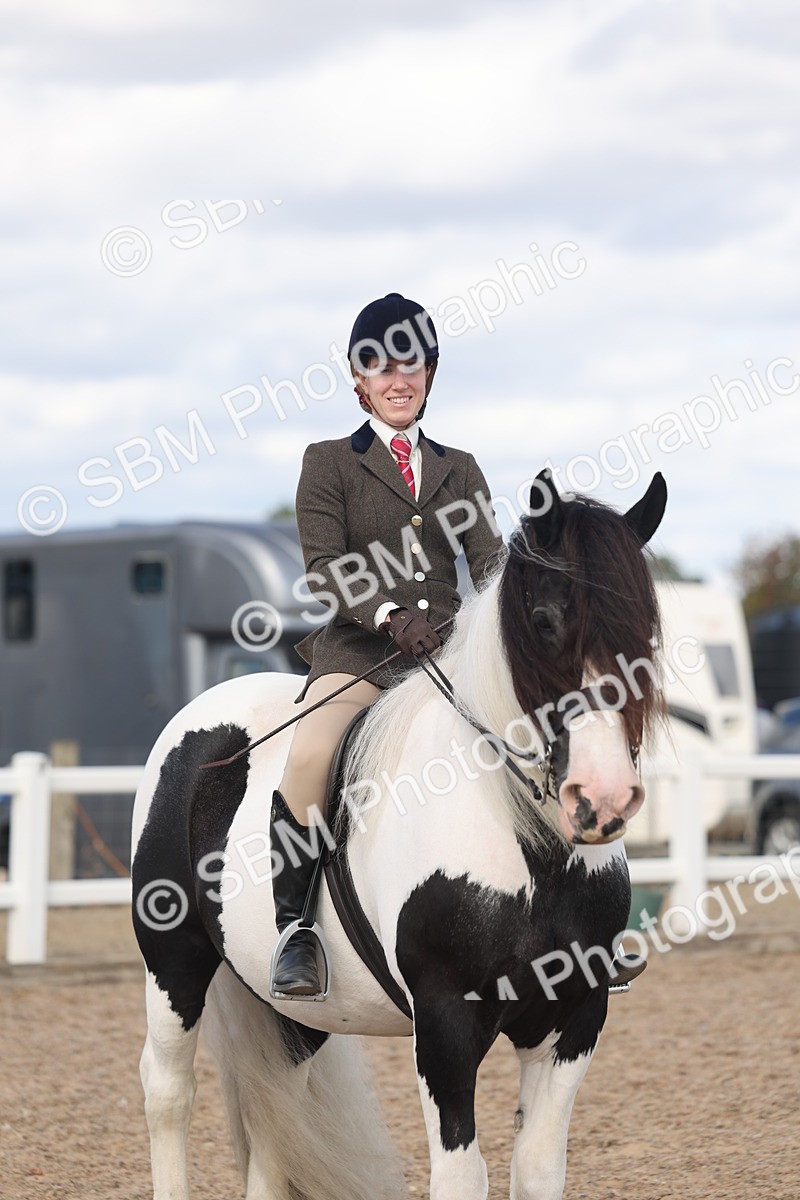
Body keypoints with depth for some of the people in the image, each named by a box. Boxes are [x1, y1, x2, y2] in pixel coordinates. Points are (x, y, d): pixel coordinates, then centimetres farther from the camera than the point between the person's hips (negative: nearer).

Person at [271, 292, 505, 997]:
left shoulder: (459, 470, 20)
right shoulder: (329, 464, 9)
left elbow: (489, 560, 9)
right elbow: (326, 567, -4)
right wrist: (389, 615, -23)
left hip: (448, 645, 4)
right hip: (357, 646, -4)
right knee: (311, 752, -32)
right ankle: (295, 928, -22)